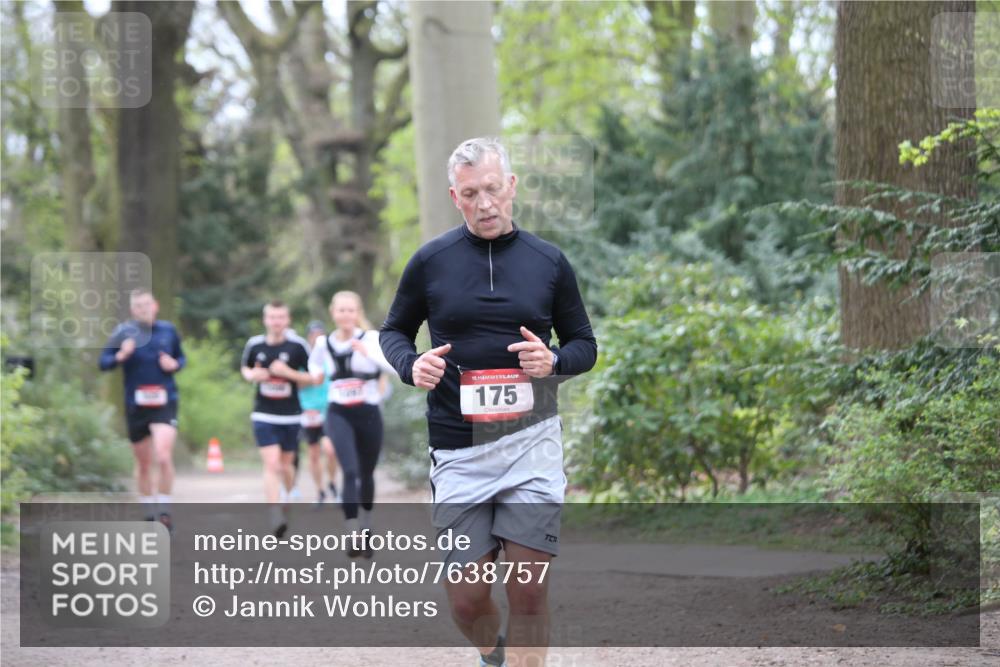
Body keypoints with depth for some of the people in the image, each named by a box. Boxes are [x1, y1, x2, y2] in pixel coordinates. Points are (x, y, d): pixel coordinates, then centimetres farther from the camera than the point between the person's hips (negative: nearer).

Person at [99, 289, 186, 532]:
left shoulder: (168, 331, 4)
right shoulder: (124, 332, -1)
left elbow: (181, 357, 18)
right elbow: (103, 363, -6)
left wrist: (175, 364, -4)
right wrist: (121, 356, -25)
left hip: (164, 404, -1)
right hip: (135, 406, 1)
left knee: (164, 457, -19)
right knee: (143, 463, 11)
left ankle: (165, 510, -4)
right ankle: (149, 514, 27)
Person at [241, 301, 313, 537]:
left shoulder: (297, 346, -7)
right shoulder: (254, 344, 0)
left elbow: (314, 378, -3)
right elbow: (245, 367, 19)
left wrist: (289, 373, -18)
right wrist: (251, 375, -5)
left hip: (291, 416, 0)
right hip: (264, 416, 0)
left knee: (286, 464, 14)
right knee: (272, 464, -14)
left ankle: (285, 500, 43)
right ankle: (276, 516, -18)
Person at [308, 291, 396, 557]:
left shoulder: (371, 338, -8)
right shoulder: (324, 343, 3)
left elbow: (395, 367, -24)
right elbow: (315, 362, 28)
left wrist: (368, 352, -37)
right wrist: (316, 374, 5)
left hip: (368, 414, 0)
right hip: (339, 415, 0)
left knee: (366, 474, 15)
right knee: (350, 472, -19)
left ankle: (366, 528, 39)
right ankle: (354, 536, -22)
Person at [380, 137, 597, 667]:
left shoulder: (549, 262, 4)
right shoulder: (430, 261, 2)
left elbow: (584, 344, 13)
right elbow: (393, 331, 15)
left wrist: (554, 361, -9)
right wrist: (411, 365, -7)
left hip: (531, 441, 0)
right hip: (457, 449, 0)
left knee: (529, 589, -8)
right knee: (467, 599, 2)